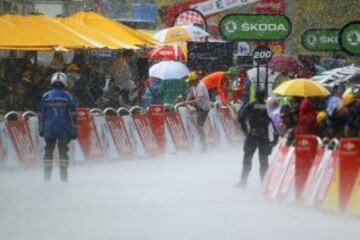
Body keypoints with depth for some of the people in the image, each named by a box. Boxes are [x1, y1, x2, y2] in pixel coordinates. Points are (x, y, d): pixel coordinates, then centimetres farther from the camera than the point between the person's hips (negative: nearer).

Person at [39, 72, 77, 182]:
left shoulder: (46, 96, 2)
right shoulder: (67, 96, -3)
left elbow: (41, 115, 5)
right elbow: (72, 115, -4)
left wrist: (41, 130, 13)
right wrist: (74, 131, 1)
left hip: (49, 130, 1)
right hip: (64, 130, -1)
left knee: (48, 151, 9)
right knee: (63, 151, 6)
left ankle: (47, 177, 5)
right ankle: (64, 176, 1)